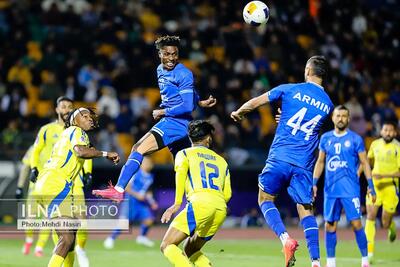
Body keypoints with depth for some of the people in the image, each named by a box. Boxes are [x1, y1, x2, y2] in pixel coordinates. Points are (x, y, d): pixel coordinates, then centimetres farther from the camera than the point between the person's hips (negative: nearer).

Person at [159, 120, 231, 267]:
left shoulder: (184, 153, 18)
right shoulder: (221, 161, 30)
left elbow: (181, 172, -6)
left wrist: (177, 204, -14)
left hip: (200, 201, -5)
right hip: (221, 208, 5)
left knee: (167, 246, -2)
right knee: (190, 250, 22)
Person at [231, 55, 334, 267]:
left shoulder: (290, 90, 1)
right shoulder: (328, 104, 10)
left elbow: (255, 102, 8)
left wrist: (238, 113, 26)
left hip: (280, 158, -3)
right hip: (304, 164, 3)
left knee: (265, 199, 12)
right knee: (306, 210, 5)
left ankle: (285, 238, -12)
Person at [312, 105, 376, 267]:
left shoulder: (355, 139, -1)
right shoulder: (325, 138, 9)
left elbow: (364, 163, 2)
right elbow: (320, 162, 16)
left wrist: (370, 186, -4)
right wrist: (314, 183, 8)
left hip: (350, 189, -3)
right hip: (331, 189, 3)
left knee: (356, 224, -8)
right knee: (330, 225, 3)